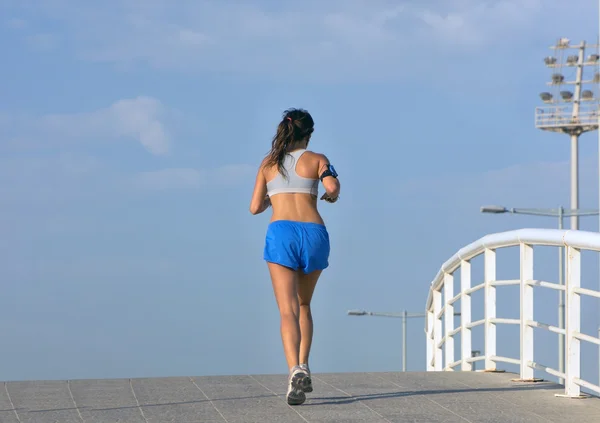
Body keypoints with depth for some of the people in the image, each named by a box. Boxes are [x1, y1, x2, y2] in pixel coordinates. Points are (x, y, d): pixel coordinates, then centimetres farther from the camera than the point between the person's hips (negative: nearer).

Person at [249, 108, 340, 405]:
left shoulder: (269, 163, 16)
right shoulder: (316, 159, 10)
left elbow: (255, 207, 15)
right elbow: (332, 186, -10)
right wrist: (332, 195, 14)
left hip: (280, 233, 0)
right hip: (314, 234, 1)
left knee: (288, 311, -10)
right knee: (303, 305, 23)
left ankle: (295, 370, -33)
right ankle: (303, 366, 12)